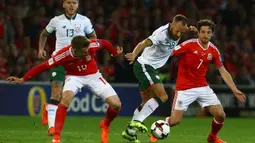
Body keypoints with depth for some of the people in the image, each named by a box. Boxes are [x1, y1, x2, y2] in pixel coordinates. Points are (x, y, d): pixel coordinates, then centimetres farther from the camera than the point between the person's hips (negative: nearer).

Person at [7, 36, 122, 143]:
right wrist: (22, 80, -25)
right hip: (74, 77, -2)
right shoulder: (63, 55, -32)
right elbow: (42, 67, -25)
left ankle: (105, 125, 22)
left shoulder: (91, 46, -30)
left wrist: (115, 53, 13)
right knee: (65, 99, -34)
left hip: (93, 76, 2)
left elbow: (104, 43, -7)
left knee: (116, 105, -11)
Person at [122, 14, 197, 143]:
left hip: (151, 69, 9)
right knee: (162, 96, -21)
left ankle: (129, 131, 21)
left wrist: (191, 30, -1)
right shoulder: (162, 33, -27)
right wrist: (134, 54, -63)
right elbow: (146, 43, -43)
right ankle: (137, 121, -23)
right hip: (144, 66, -9)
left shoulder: (176, 32, -2)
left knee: (147, 103, 14)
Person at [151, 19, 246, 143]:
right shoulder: (189, 45, -14)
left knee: (221, 115, -6)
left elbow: (223, 71, 6)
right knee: (174, 121, -10)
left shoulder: (213, 50, 1)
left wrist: (234, 90, 1)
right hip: (184, 88, -4)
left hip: (202, 87, 4)